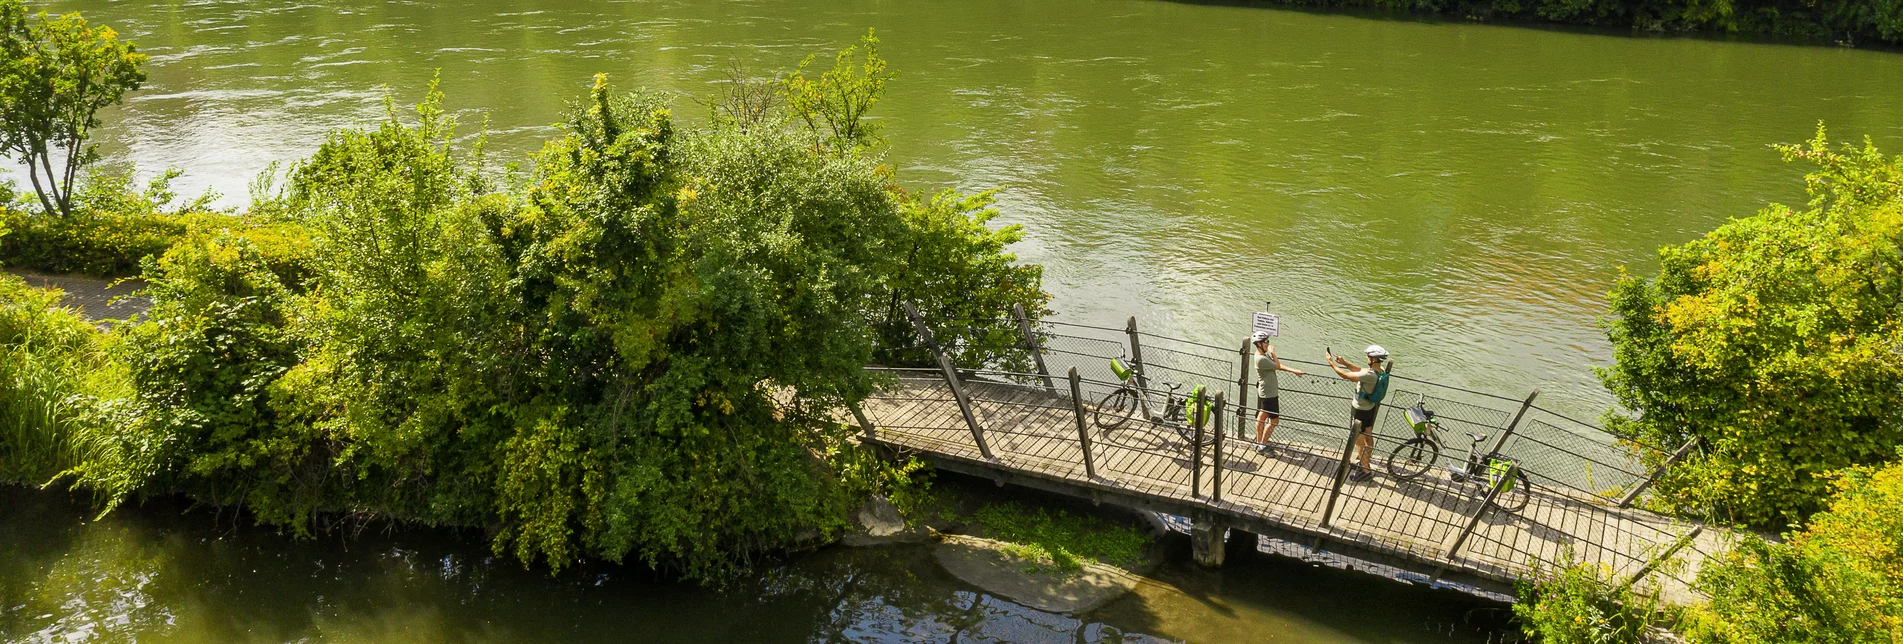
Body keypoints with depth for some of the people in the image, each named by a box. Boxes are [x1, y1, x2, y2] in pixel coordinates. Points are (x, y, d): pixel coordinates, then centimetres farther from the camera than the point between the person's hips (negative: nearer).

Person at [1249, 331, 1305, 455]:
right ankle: (1263, 446, 5)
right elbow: (1277, 366, -17)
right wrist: (1272, 352, -12)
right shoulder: (1261, 359, -27)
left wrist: (1294, 371, -1)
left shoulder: (1264, 355, 5)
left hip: (1263, 392, 10)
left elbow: (1278, 366, 5)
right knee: (1274, 420, -2)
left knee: (1262, 416, 17)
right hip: (1269, 394, -10)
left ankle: (1259, 442, 27)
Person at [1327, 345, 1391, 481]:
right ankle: (1366, 464, 40)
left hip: (1361, 410, -8)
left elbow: (1346, 375, -29)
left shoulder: (1370, 375, -35)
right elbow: (1360, 370, 6)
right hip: (1371, 407, 8)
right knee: (1368, 436, 23)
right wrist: (1344, 362, 1)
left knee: (1358, 439, 5)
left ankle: (1365, 471, 12)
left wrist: (1332, 363, -17)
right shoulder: (1381, 371, -8)